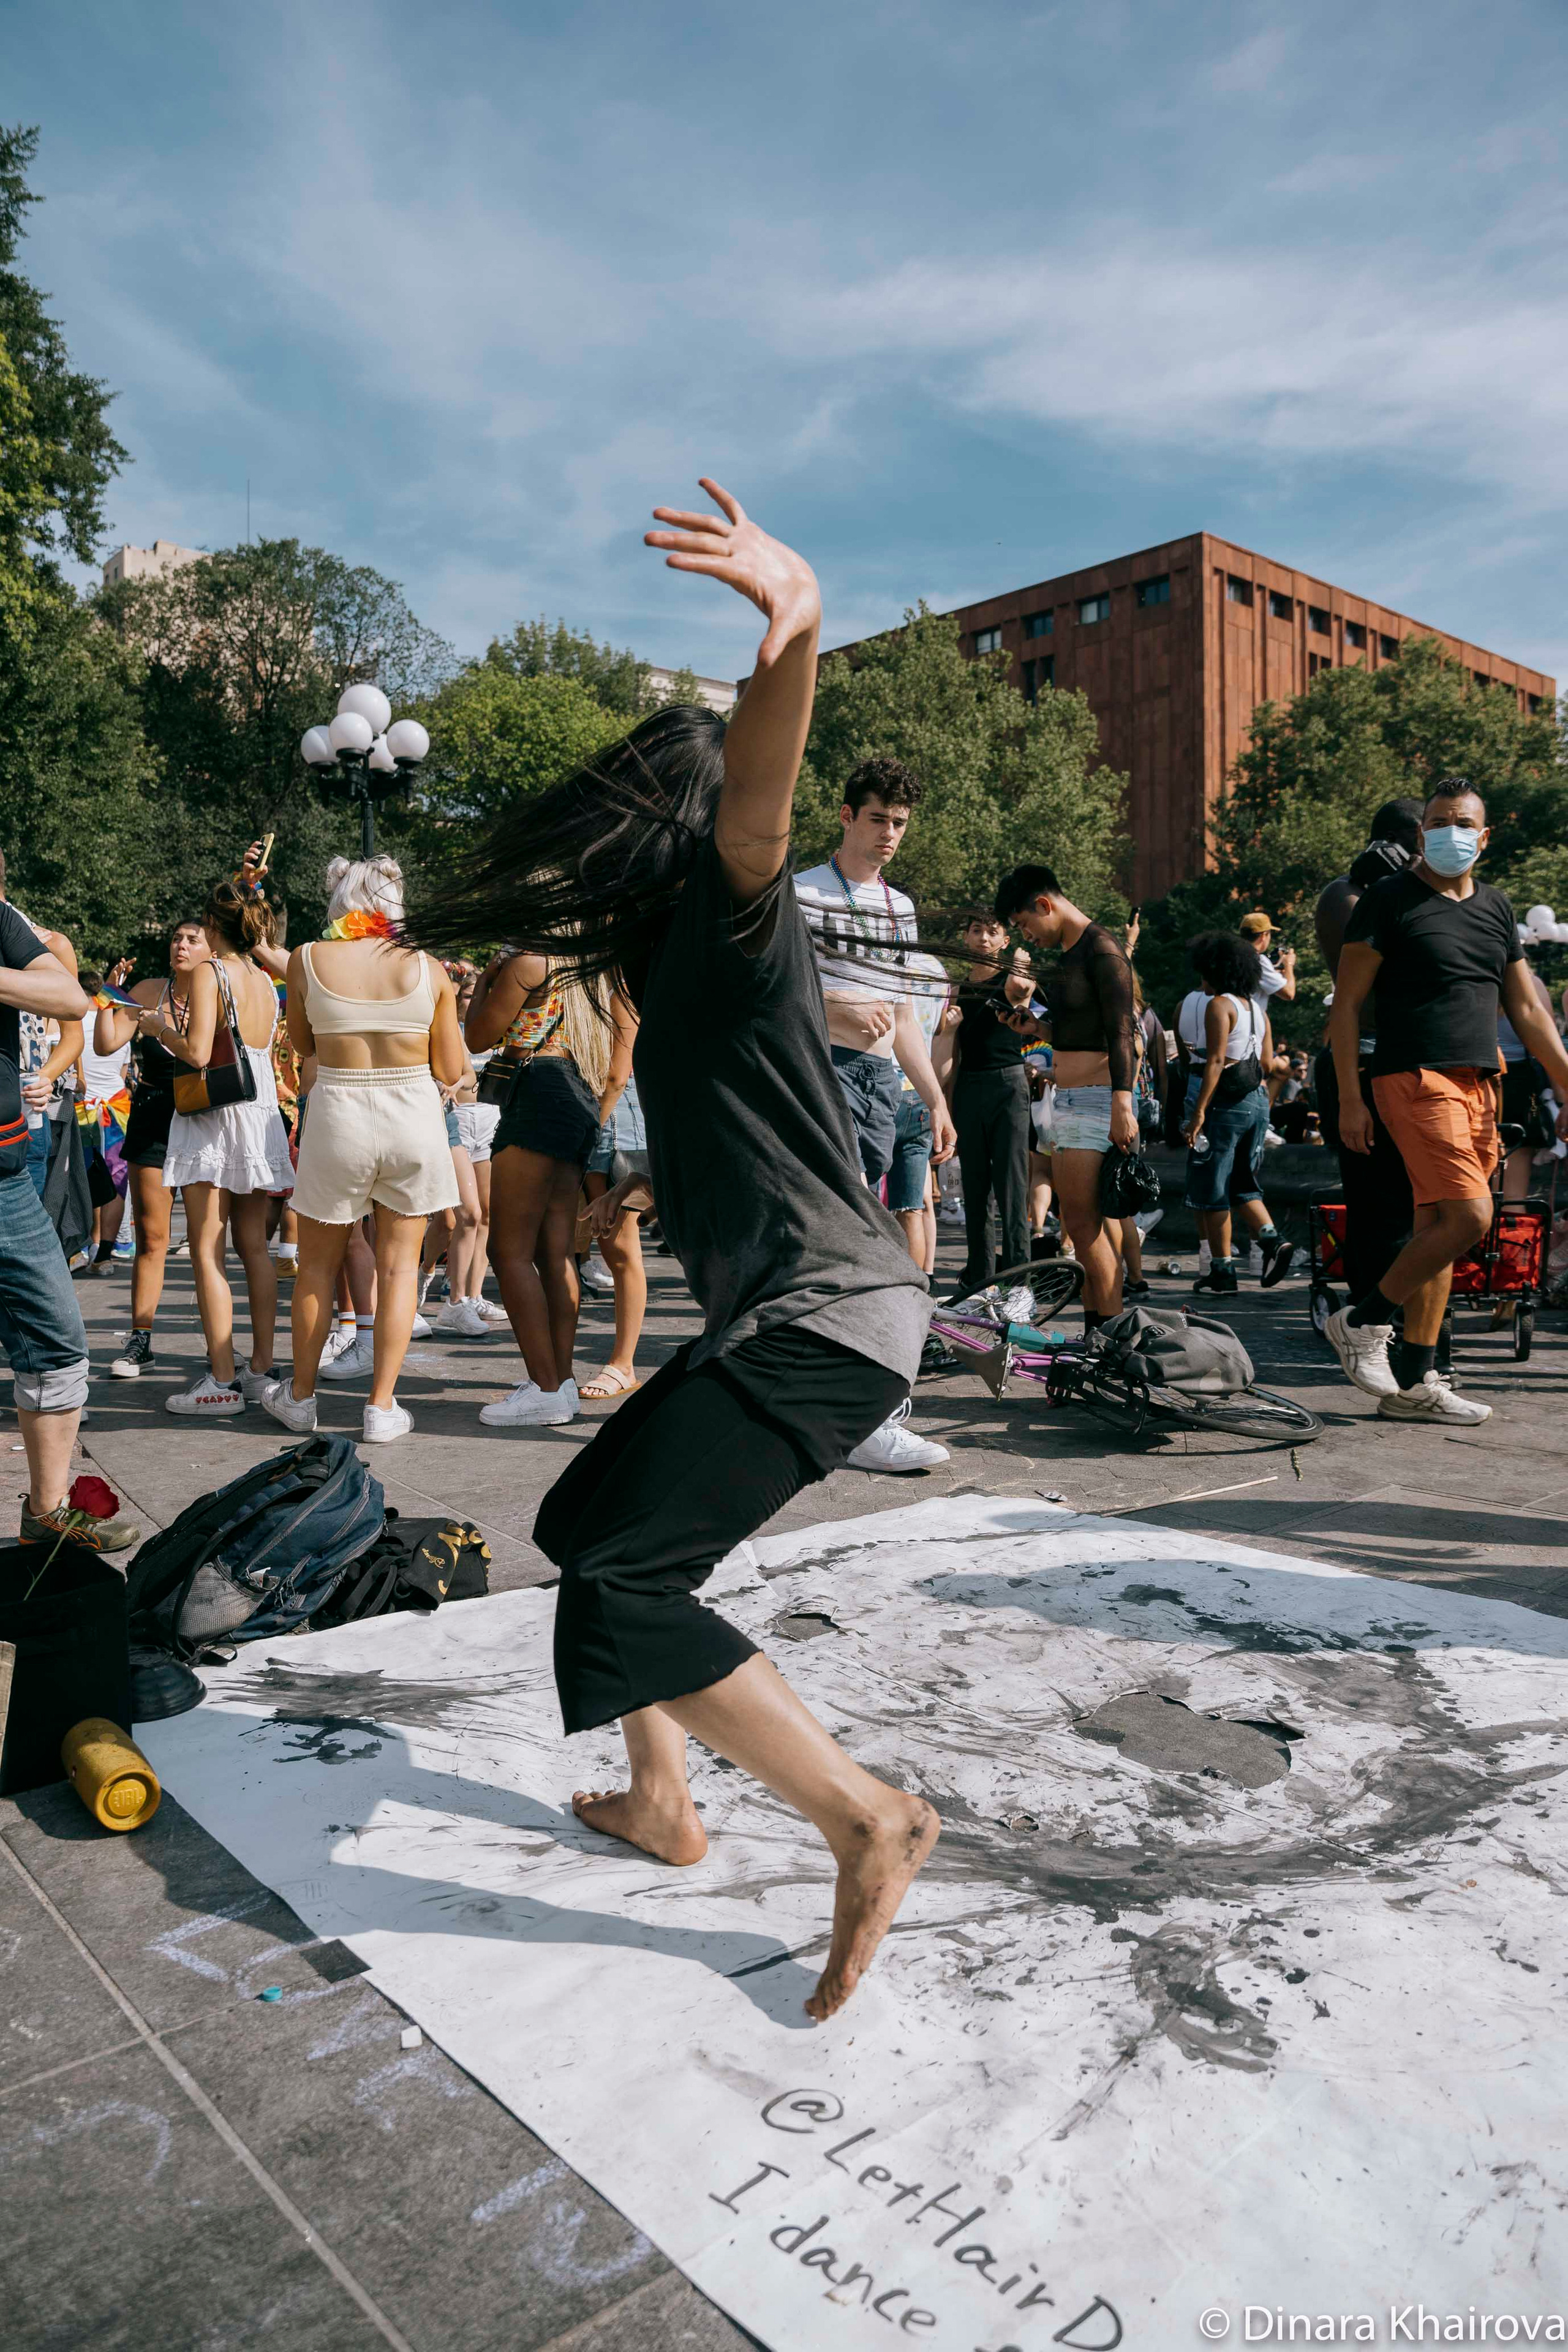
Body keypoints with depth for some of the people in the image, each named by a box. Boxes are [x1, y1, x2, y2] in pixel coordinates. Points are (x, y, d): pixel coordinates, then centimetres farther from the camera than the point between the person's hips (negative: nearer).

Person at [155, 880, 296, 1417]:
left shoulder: (207, 973, -9)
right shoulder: (265, 982, 12)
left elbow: (197, 1054, -18)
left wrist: (159, 1028, 1)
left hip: (214, 1115, -7)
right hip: (261, 1112, 7)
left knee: (207, 1254, -4)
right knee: (255, 1249, 11)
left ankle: (222, 1383, -5)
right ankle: (261, 1369, 14)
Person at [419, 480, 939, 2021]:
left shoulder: (733, 914, -8)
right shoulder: (681, 956, 21)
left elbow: (755, 797, -31)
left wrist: (796, 630, -49)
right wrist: (646, 1184, 49)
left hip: (824, 1316, -10)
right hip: (781, 1316, 10)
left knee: (622, 1585, -16)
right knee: (588, 1520, 17)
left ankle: (866, 1821, -6)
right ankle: (661, 1804, 30)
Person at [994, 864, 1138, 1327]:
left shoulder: (1102, 948, -11)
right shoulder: (1068, 952, 18)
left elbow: (1122, 1033, -18)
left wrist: (1123, 1104, -24)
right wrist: (1037, 1029, 11)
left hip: (1095, 1101, -10)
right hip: (1066, 1099, 10)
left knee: (1084, 1224, -10)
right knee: (1078, 1223, 10)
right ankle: (1092, 1329, 15)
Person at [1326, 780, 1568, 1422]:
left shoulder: (1496, 909, 18)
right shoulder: (1388, 901, -1)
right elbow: (1346, 1004, -4)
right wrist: (1350, 1100, -10)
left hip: (1479, 1085, 7)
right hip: (1416, 1079, -6)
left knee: (1439, 1228, 6)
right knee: (1469, 1216, -19)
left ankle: (1413, 1382, 11)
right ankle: (1361, 1321, -3)